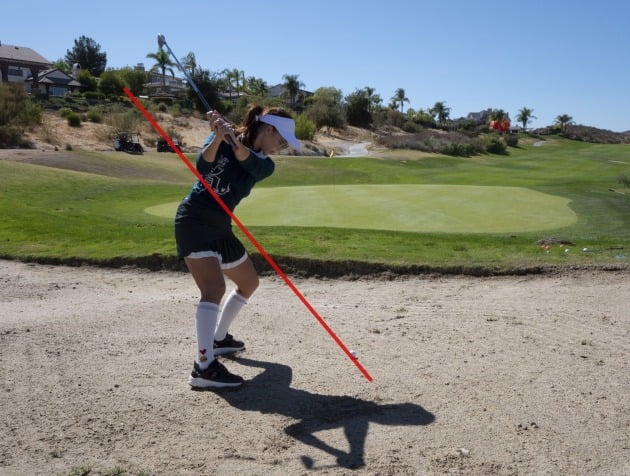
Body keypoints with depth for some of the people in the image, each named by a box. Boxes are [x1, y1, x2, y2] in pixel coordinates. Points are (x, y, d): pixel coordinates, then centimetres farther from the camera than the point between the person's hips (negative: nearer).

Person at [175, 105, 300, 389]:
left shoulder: (265, 165, 4)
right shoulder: (223, 139, -6)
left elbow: (246, 160, -19)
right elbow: (203, 165, -22)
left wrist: (233, 140, -37)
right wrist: (218, 137, -37)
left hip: (220, 227, 8)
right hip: (193, 222, -7)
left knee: (249, 282, 19)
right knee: (215, 287, -25)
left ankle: (219, 338, 36)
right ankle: (204, 367, -30)